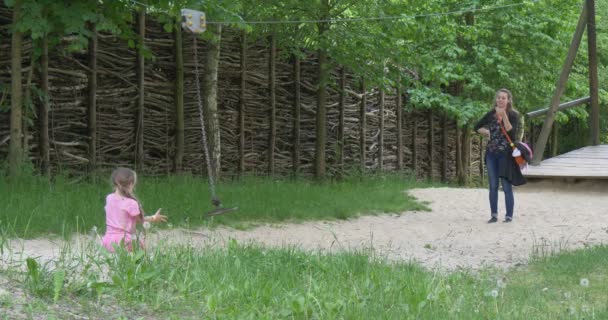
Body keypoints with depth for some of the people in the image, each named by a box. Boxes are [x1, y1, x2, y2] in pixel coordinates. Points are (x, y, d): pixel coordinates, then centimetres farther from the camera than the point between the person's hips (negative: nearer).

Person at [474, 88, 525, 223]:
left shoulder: (513, 115, -5)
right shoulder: (491, 114, 7)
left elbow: (511, 132, -19)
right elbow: (477, 127, 19)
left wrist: (504, 116, -22)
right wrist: (488, 133, 5)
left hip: (505, 154, -4)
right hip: (491, 153, 4)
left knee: (506, 186, -4)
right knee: (493, 186, 7)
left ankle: (509, 216, 2)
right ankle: (493, 215, 15)